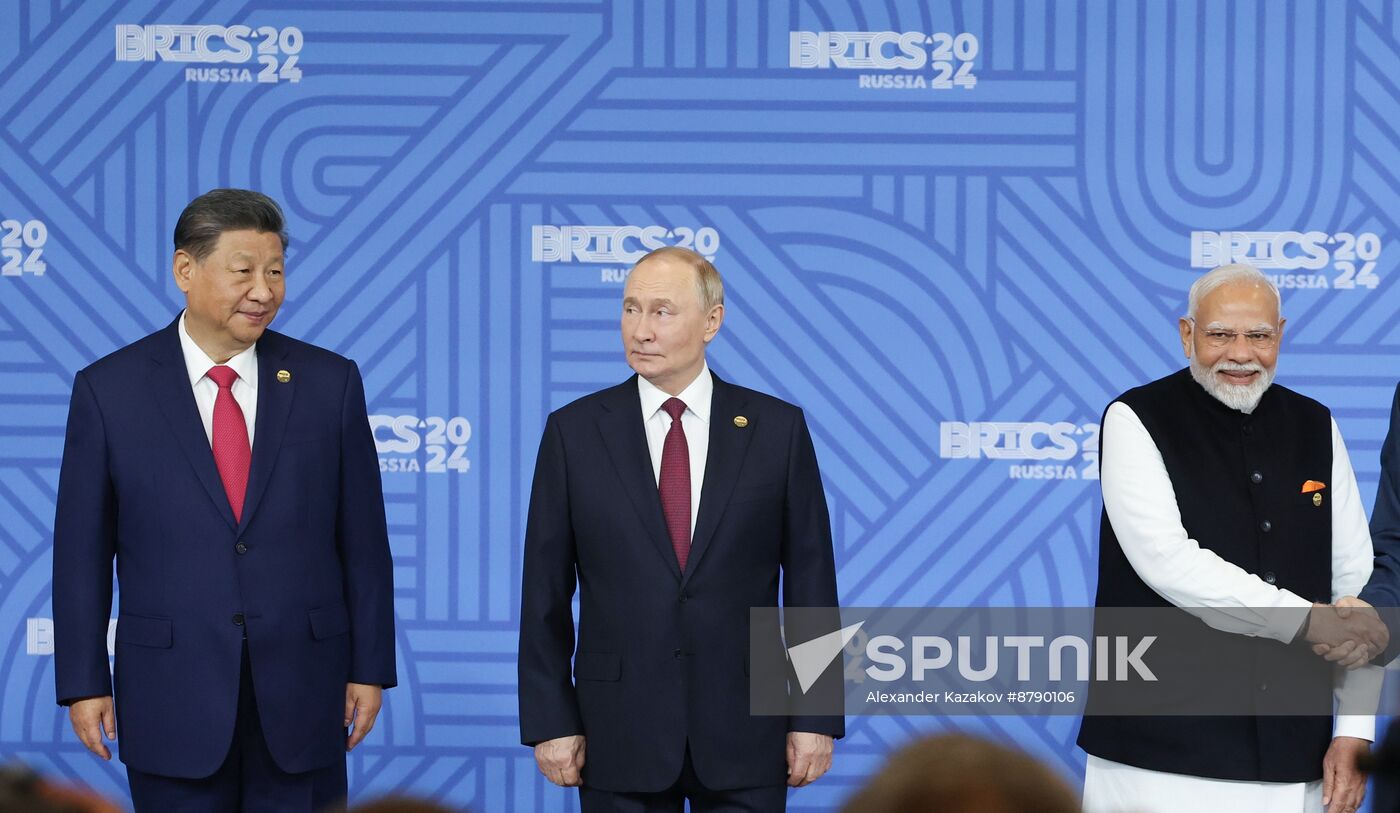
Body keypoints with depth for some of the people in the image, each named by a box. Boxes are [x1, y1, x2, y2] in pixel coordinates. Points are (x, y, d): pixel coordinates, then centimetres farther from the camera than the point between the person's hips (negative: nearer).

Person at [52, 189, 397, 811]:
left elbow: (363, 538, 6)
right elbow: (81, 550, 1)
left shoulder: (330, 382, 3)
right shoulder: (108, 389, -1)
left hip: (302, 695, 1)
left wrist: (370, 667, 3)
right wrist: (82, 683, -1)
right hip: (172, 699, -1)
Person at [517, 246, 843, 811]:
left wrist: (815, 717, -1)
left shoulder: (778, 429, 2)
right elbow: (545, 592, 2)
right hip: (619, 735, 0)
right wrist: (551, 721, -2)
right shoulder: (574, 431, 2)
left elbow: (810, 579, 2)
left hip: (743, 731, 0)